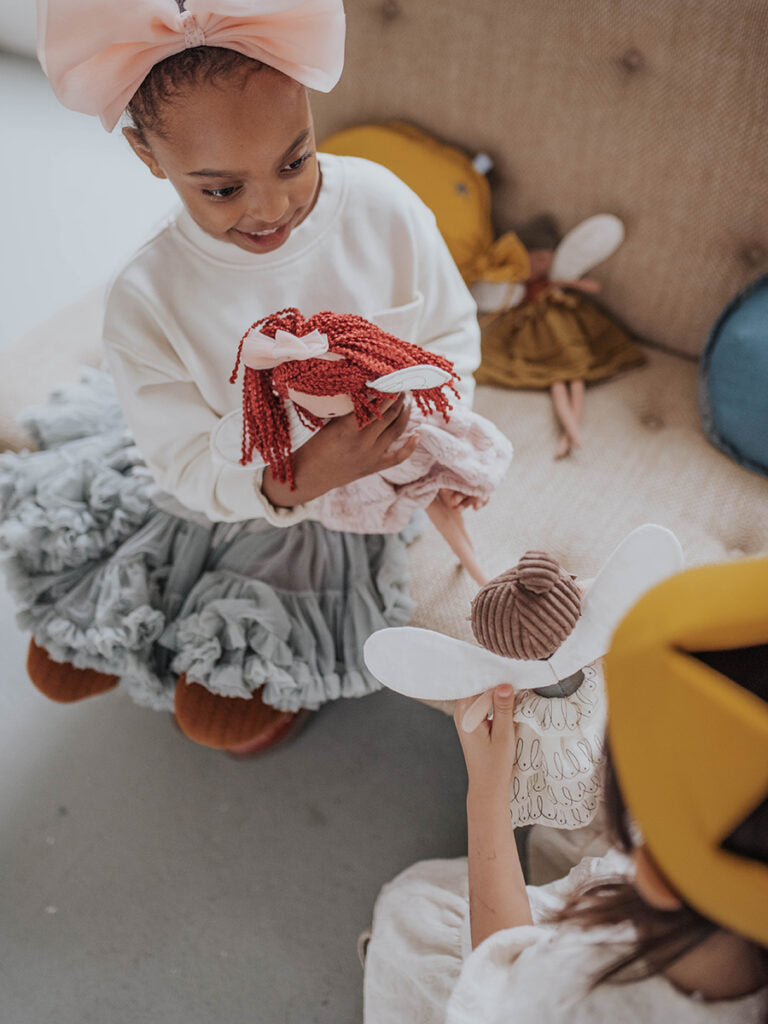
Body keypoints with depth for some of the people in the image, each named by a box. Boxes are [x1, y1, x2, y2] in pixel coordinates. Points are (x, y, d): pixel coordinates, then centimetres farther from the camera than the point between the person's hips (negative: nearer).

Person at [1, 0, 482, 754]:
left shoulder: (381, 206, -21)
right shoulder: (147, 303, -25)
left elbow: (452, 332, -5)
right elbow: (189, 463, -19)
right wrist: (294, 480, -39)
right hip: (220, 497, 2)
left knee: (221, 715, -4)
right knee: (61, 668, 9)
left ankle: (297, 672, 31)